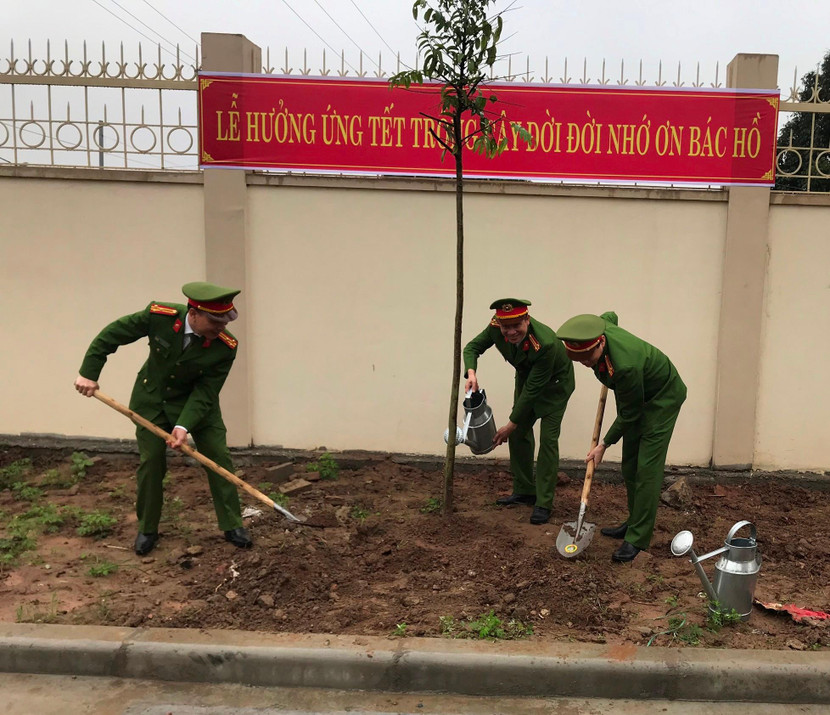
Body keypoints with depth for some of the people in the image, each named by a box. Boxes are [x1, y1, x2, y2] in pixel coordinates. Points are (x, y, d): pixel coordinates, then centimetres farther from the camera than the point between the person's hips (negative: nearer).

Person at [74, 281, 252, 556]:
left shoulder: (225, 346, -28)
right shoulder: (160, 315, -28)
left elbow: (205, 391, -23)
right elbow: (111, 334, -13)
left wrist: (184, 425, -34)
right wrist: (89, 372, -12)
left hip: (196, 400, 0)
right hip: (152, 398, 0)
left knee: (218, 457, -3)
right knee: (150, 462, 4)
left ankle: (232, 525, 11)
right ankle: (147, 529, 23)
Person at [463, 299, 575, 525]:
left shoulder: (545, 344, -41)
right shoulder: (496, 328, -25)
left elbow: (533, 389, -33)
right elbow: (473, 347, -9)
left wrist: (511, 425, -26)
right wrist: (471, 374, -31)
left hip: (554, 384, -6)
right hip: (525, 377, 6)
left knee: (548, 440, -10)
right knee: (519, 434, 9)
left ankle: (544, 503, -2)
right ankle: (524, 491, 24)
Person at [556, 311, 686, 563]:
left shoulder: (625, 365, -42)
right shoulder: (595, 328, -22)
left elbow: (629, 414, -26)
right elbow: (610, 316, 6)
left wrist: (604, 444, -14)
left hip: (663, 396, -8)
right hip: (635, 395, 8)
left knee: (647, 467, -12)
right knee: (629, 464, 11)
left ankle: (638, 539, -6)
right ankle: (635, 523, 24)